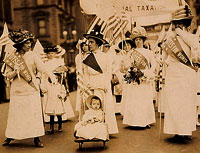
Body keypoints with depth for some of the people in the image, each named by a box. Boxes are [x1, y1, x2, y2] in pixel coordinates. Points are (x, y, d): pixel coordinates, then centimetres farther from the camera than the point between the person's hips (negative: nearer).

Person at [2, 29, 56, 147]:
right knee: (15, 114, 5)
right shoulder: (11, 57, 2)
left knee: (35, 114, 0)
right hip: (17, 90, 0)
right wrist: (15, 72, -18)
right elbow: (8, 75, 4)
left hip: (32, 89, 0)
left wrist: (51, 76, -30)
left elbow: (42, 67, -12)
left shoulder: (32, 55, 2)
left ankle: (36, 138, 9)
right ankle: (10, 137, 22)